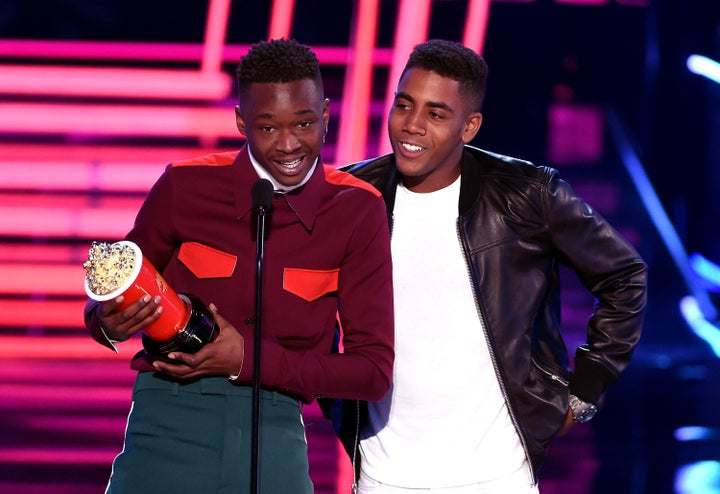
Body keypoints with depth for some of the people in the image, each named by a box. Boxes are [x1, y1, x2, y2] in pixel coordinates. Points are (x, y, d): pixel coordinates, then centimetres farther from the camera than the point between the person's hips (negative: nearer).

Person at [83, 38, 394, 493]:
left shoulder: (358, 211, 0)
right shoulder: (185, 187, 0)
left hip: (274, 431, 1)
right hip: (170, 419, 0)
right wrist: (110, 323, -14)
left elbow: (374, 371, -2)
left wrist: (249, 359, -14)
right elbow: (109, 301, 12)